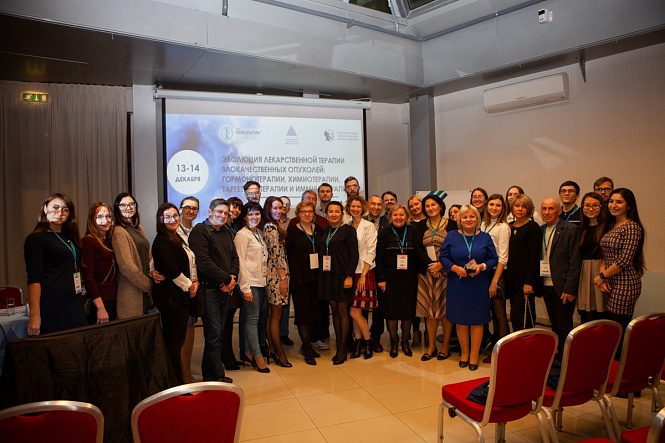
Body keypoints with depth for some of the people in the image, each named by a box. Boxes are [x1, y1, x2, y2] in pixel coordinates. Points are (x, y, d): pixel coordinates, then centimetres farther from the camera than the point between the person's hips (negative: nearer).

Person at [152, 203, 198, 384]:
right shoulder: (162, 241, -14)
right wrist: (188, 285, -8)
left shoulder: (177, 238, 16)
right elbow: (171, 270, -22)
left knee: (179, 339, 14)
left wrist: (195, 282, 5)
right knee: (174, 341, -2)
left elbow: (189, 263, 21)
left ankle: (178, 380, 23)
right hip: (170, 296, -10)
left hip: (181, 294, 10)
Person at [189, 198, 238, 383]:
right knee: (214, 334, -5)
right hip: (209, 290, -8)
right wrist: (227, 279, -13)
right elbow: (204, 262, -17)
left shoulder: (227, 233, 17)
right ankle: (216, 376, 5)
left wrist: (232, 278, -4)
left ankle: (209, 373, 24)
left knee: (220, 332, 12)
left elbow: (234, 257, 15)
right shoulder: (200, 231, -8)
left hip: (225, 290, 8)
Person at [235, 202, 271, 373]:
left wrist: (266, 280, 11)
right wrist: (246, 288, -15)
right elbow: (241, 262, -12)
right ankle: (258, 356, 5)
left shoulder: (259, 233, 14)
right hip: (250, 282, -7)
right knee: (253, 319, -2)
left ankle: (249, 351, 22)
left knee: (259, 316, 9)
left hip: (261, 282, 8)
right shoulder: (242, 235, -8)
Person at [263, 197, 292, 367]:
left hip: (272, 274, 10)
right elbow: (276, 254, -17)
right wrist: (283, 278, -15)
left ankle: (272, 350, 20)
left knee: (271, 314, 12)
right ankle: (280, 353, 7)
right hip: (277, 274, -10)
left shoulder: (268, 227, 15)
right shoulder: (272, 227, -14)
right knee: (276, 316, -2)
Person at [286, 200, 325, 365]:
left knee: (314, 310, 8)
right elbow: (287, 253, -3)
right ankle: (307, 350, 4)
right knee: (303, 311, -4)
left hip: (316, 276, 5)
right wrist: (291, 272, -9)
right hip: (300, 277, -5)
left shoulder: (318, 230, 10)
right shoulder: (293, 231, -3)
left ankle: (307, 345, 22)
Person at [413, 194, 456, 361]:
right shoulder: (421, 226, 9)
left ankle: (446, 345, 12)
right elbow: (418, 247, -2)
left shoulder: (451, 225, 1)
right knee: (430, 309, 5)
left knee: (445, 308, 0)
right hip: (426, 272, 3)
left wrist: (441, 264, -17)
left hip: (445, 271, -2)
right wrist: (430, 264, -15)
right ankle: (431, 346, 14)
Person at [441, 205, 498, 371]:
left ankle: (474, 355, 16)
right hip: (457, 284, 0)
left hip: (479, 286, 0)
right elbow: (444, 257, 1)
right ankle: (464, 353, 24)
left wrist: (482, 266, -15)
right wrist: (455, 268, -15)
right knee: (460, 320, 7)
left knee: (477, 321, 3)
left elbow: (494, 259, 4)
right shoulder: (452, 236, 3)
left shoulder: (485, 237, 4)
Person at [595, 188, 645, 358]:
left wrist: (602, 276, -8)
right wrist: (603, 274, -2)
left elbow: (625, 260, -17)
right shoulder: (612, 227, 15)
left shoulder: (632, 227, -11)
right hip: (611, 284, 8)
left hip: (625, 284, -8)